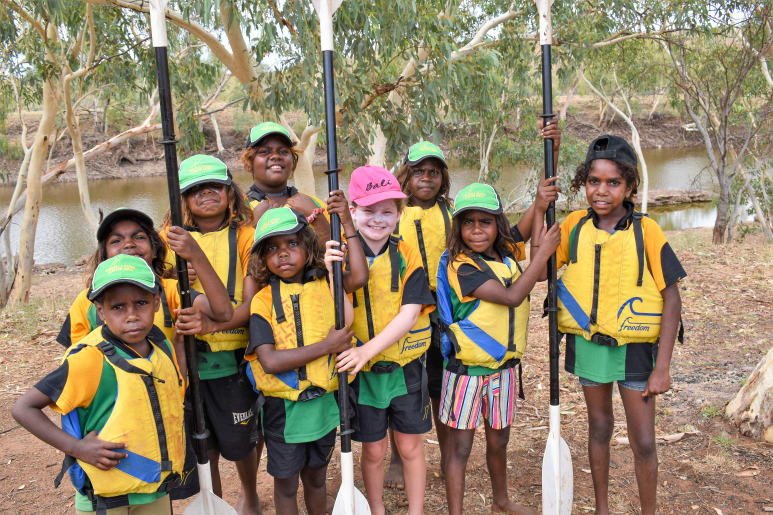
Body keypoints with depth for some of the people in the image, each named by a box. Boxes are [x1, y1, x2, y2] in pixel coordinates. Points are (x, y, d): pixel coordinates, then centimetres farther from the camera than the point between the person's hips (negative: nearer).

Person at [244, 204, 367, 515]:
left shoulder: (324, 286, -1)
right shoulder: (263, 301, -12)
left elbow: (359, 274, -18)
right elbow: (270, 361, -21)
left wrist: (347, 224, -14)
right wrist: (327, 345, -21)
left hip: (323, 402, 3)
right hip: (283, 406, -2)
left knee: (316, 478, 22)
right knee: (286, 484, 16)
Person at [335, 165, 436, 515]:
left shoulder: (407, 256, -5)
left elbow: (409, 314, -14)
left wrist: (368, 350, -25)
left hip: (406, 366, 1)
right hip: (361, 371, 0)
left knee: (411, 446, 13)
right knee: (373, 450, 14)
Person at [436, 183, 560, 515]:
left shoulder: (508, 255, 4)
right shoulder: (461, 266, -19)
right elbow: (512, 296, -25)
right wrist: (543, 252, -17)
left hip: (504, 366, 6)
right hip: (467, 369, -6)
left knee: (498, 441, 21)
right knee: (460, 446, 5)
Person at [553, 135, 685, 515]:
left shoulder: (645, 230, -14)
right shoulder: (575, 225, -5)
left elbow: (671, 298, -11)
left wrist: (662, 367, -13)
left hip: (633, 347, -3)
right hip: (587, 342, 3)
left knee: (643, 442, 4)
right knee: (599, 427, 18)